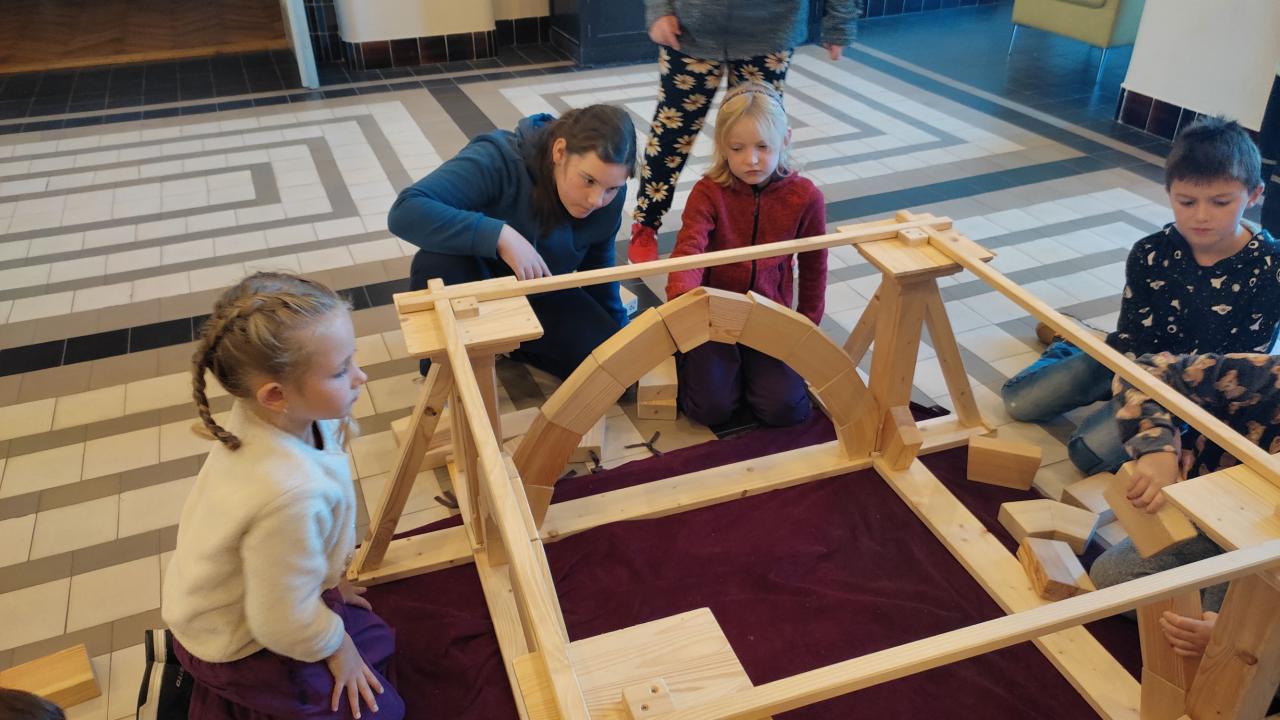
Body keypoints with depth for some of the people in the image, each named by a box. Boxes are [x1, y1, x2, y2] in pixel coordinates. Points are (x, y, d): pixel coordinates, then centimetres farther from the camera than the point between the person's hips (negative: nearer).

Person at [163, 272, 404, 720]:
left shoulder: (265, 416, -19)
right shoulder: (290, 493, -43)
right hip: (235, 642, -7)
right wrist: (335, 647, -8)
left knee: (375, 640, 18)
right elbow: (285, 623, -27)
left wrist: (328, 578, 12)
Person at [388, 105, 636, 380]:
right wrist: (500, 235, -48)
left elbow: (598, 261, 5)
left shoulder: (608, 196, -15)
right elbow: (405, 212, -43)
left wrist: (619, 329, 13)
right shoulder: (498, 160, -33)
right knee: (436, 264, -39)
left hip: (541, 297, 5)